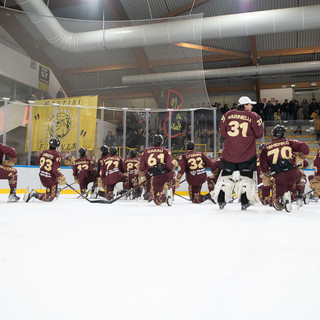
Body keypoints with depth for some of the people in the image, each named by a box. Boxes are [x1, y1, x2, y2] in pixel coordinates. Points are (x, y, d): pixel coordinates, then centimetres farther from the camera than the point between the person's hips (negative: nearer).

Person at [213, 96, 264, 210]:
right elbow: (259, 134, -2)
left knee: (226, 174, 14)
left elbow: (222, 131, 6)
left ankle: (221, 200, 17)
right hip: (247, 153, -2)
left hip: (229, 152, 3)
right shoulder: (253, 116, -4)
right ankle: (244, 202, 10)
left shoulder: (228, 114, 2)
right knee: (246, 176, 9)